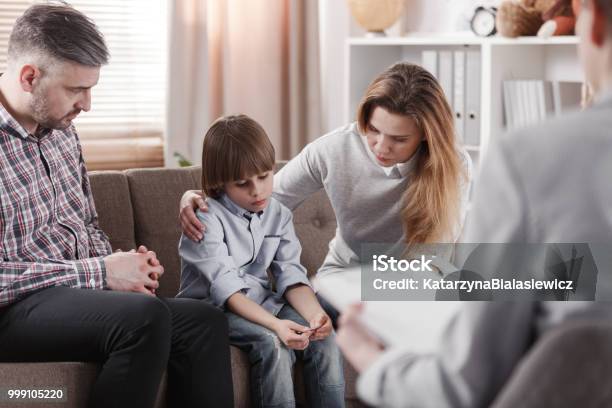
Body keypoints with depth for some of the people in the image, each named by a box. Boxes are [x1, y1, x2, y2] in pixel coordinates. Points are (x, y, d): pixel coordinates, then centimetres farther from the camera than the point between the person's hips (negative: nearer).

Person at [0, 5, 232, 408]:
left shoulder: (61, 129, 10)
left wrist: (118, 265, 0)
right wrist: (100, 273, -19)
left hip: (74, 294, 8)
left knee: (205, 321, -13)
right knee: (145, 316, -32)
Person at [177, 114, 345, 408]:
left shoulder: (279, 215, 4)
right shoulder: (208, 218, -16)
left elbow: (291, 276, -4)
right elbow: (226, 287, -24)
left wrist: (314, 313, -26)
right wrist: (275, 324, -38)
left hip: (262, 303, 6)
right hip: (213, 308, -5)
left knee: (323, 337, -17)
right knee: (273, 344, -30)